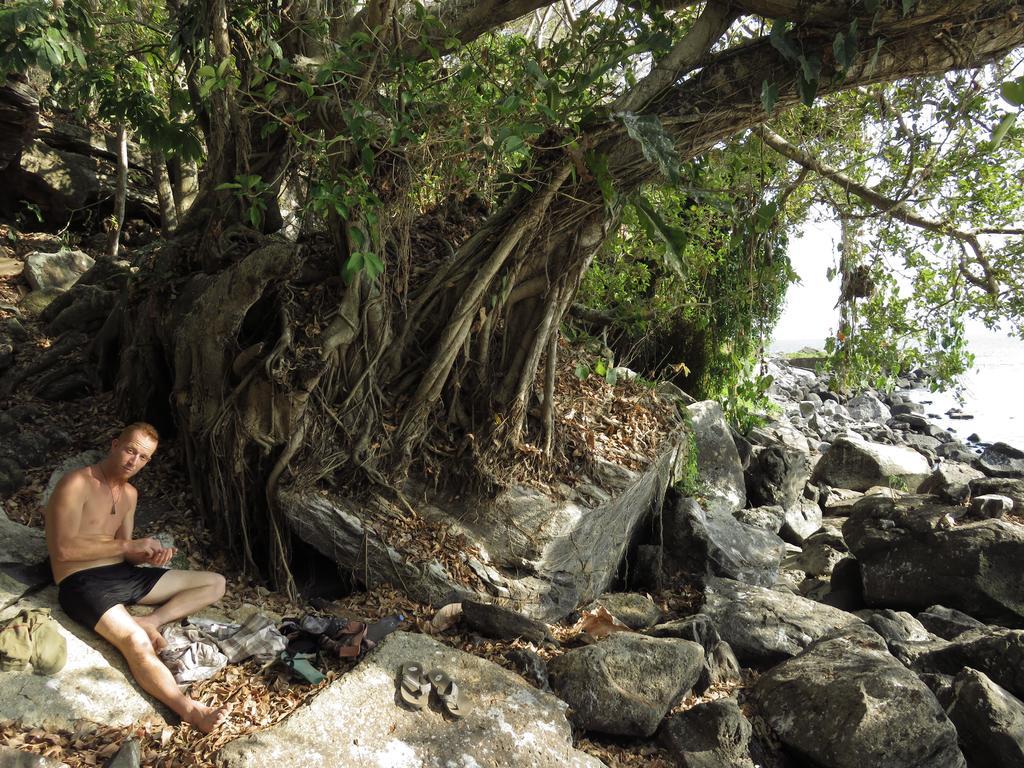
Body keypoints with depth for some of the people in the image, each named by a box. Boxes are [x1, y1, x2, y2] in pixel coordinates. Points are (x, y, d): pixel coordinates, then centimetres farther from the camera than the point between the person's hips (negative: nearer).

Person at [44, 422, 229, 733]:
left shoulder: (129, 493, 15)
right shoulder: (76, 484, -10)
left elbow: (125, 553, 15)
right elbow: (63, 549, -19)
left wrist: (149, 555, -8)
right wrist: (129, 546, -16)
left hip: (123, 575, 8)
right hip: (83, 583, -8)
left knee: (215, 583, 3)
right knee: (137, 643, -36)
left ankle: (149, 621, -14)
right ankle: (189, 710, -42)